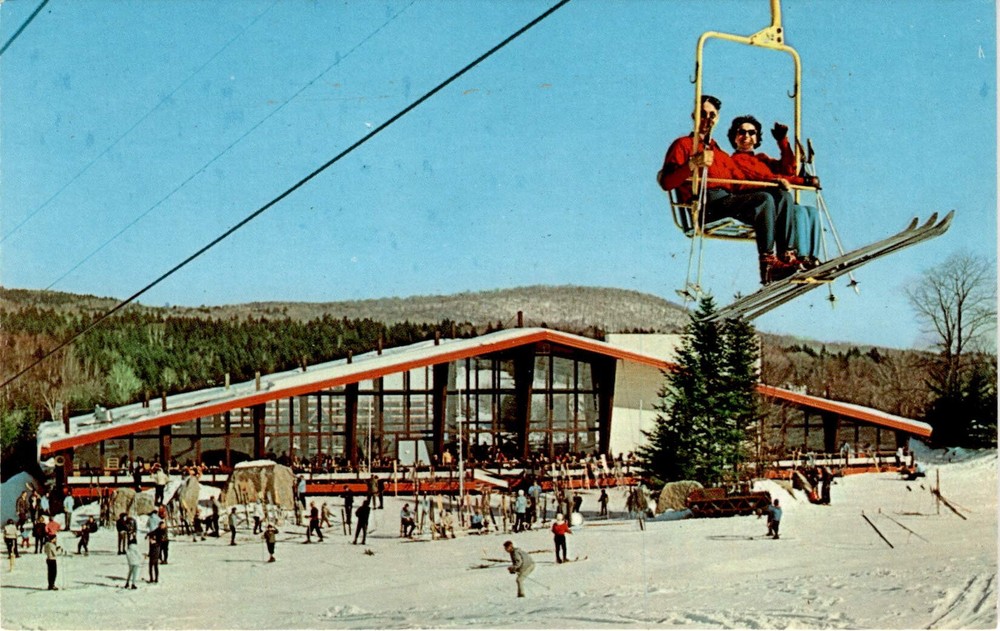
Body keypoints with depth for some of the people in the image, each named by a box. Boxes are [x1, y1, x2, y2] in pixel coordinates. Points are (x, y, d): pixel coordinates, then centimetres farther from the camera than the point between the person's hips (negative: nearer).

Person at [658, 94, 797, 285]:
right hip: (707, 204, -7)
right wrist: (692, 165, -20)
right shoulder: (683, 145, 12)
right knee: (764, 199, -27)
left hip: (730, 200, 7)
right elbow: (666, 183, -3)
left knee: (782, 198, -13)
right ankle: (767, 262, -31)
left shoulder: (721, 154, 35)